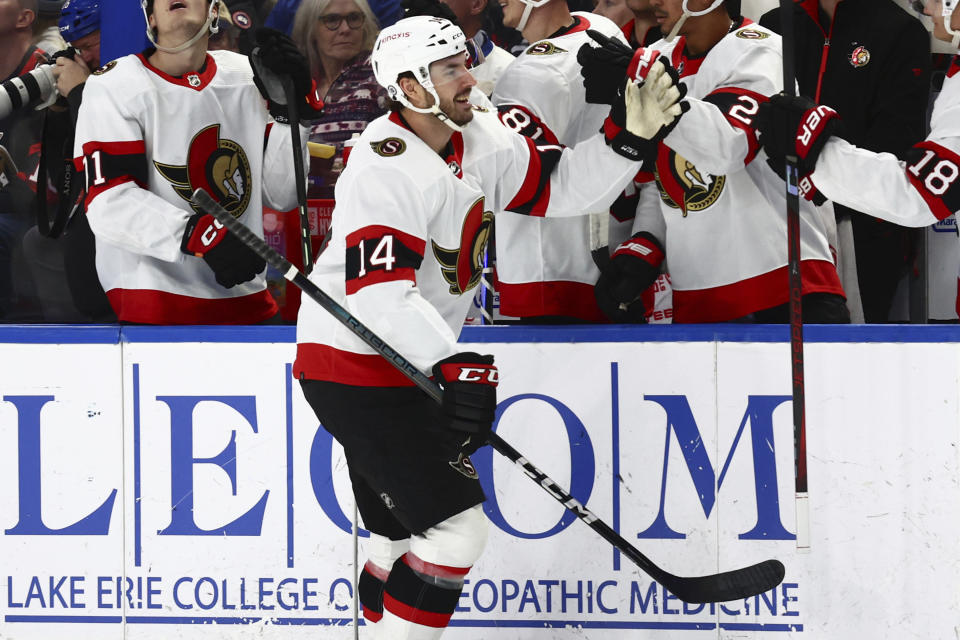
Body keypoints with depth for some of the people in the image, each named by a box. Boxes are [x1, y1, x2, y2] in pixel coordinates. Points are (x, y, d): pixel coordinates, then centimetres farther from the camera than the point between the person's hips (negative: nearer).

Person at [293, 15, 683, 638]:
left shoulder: (479, 138, 3)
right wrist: (453, 366, -42)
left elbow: (561, 187, 10)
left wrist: (628, 137, -6)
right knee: (456, 525, -15)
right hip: (354, 370, -10)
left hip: (408, 369, 10)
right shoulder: (386, 166, -24)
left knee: (406, 533, 20)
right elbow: (379, 293, -33)